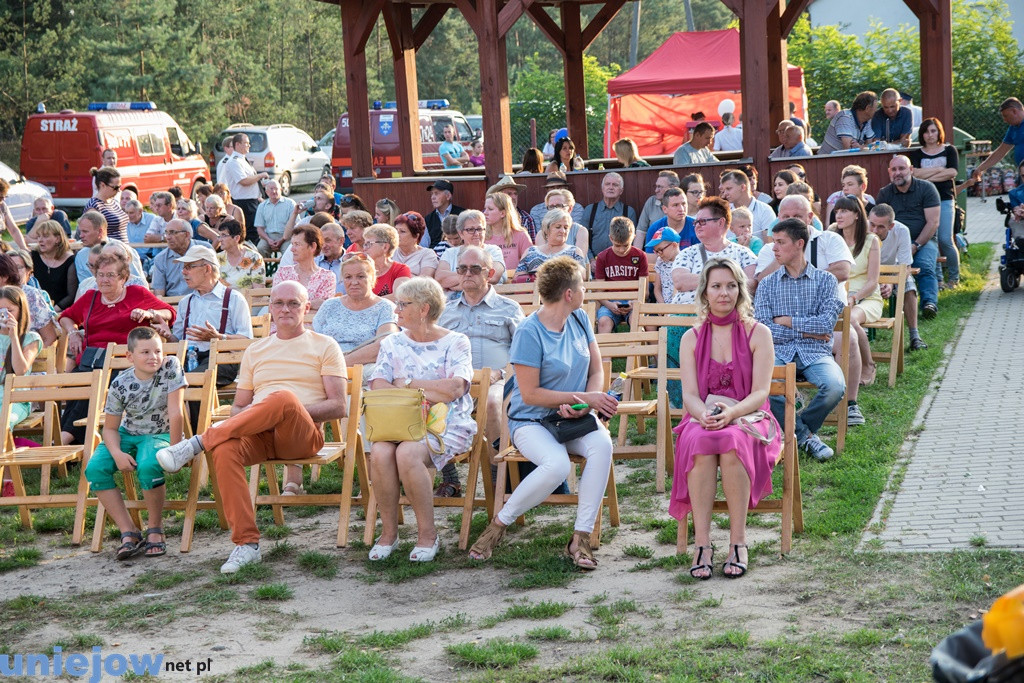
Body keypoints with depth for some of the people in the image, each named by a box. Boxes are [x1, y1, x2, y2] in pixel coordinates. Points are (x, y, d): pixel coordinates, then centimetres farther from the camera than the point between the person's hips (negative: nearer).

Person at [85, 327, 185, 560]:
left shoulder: (171, 368, -17)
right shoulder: (120, 385, -12)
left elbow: (176, 413, -19)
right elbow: (110, 428, -5)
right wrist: (117, 455, -24)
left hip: (160, 435, -3)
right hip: (127, 435, 3)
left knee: (148, 466, -36)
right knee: (95, 469, -22)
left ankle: (155, 530, -14)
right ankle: (129, 533, -16)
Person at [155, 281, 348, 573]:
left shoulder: (324, 346, 13)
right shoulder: (255, 351, 25)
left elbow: (339, 406, 3)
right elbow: (239, 407, 23)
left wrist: (293, 411, -12)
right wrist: (242, 416, -3)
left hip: (303, 435, -3)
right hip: (259, 435, 3)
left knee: (284, 397, -38)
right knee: (225, 449, -33)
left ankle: (197, 443, -32)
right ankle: (246, 544, -33)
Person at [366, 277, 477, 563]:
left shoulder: (455, 343, 5)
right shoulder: (391, 343, 16)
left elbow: (455, 388, -11)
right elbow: (378, 388, 1)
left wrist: (406, 384, -5)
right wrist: (428, 393, -11)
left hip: (446, 425, -3)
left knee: (407, 453, -34)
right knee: (380, 452, -31)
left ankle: (428, 534, -18)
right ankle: (388, 532, -14)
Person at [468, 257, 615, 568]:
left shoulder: (579, 320, 6)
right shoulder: (529, 332, -14)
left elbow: (597, 371, 9)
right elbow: (530, 394, -15)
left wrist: (584, 405, -11)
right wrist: (582, 397, -15)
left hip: (574, 417, 5)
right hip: (531, 420, -5)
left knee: (602, 444, -29)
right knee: (557, 464, -35)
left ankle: (580, 538, -22)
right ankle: (499, 524, -11)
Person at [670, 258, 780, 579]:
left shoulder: (758, 334, 5)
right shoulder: (691, 338, 11)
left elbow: (760, 392, -4)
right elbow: (689, 394, 2)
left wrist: (731, 412, -24)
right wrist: (705, 415, -22)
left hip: (747, 420, -1)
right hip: (703, 419, 1)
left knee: (731, 443, -36)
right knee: (700, 443, -35)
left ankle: (738, 541, -28)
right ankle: (702, 543, -33)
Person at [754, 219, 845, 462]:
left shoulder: (825, 280, 10)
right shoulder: (768, 284, 13)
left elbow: (828, 323, -5)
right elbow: (761, 329, 1)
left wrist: (785, 320, -2)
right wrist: (805, 331, -4)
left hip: (815, 352, 0)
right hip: (779, 352, 1)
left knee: (835, 386, -33)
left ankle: (795, 429, -3)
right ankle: (806, 435, -13)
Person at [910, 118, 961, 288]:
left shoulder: (949, 150, 10)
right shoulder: (916, 154, 12)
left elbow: (952, 172, -5)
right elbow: (915, 173, -6)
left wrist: (927, 176, -5)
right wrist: (939, 169, -5)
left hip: (945, 199, -1)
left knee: (945, 240, -11)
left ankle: (954, 277, 3)